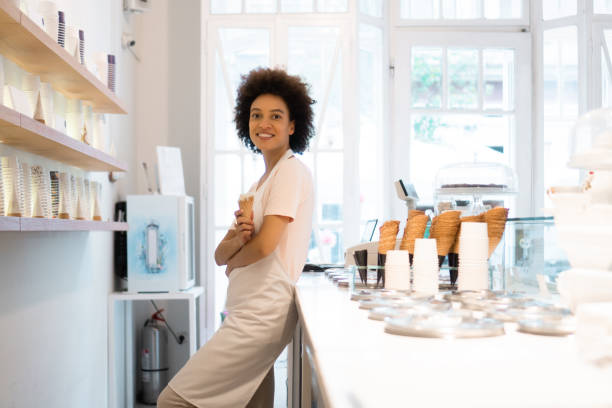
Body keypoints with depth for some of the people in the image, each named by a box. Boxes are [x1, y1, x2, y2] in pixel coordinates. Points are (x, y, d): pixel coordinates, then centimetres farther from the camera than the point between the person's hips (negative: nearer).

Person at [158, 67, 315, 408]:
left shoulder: (292, 171, -8)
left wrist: (233, 263, 1)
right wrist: (236, 238, -11)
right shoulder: (260, 184, 18)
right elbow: (221, 256, 12)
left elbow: (264, 245, -19)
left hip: (260, 317, -9)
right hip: (251, 314, 9)